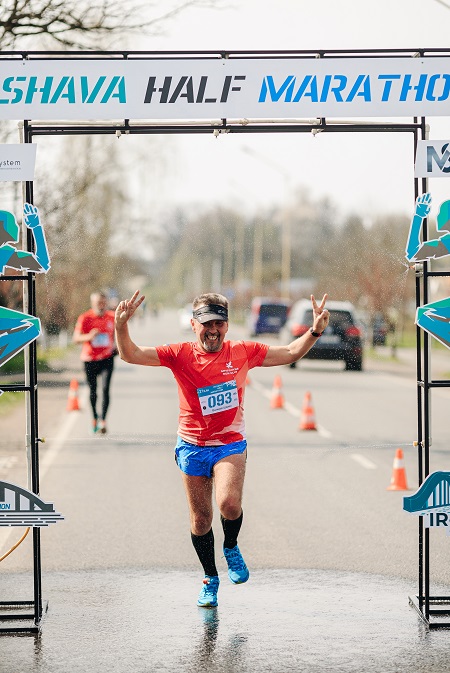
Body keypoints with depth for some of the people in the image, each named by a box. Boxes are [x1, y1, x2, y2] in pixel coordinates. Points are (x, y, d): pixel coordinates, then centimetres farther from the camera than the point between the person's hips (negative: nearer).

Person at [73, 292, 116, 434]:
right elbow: (76, 338, -15)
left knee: (105, 389, -15)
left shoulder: (112, 317, 3)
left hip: (107, 358, 0)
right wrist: (89, 336, -33)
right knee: (92, 390, 12)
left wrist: (115, 345, 11)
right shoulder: (85, 318, -7)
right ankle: (94, 417, 33)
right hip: (90, 359, 0)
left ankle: (103, 420, -18)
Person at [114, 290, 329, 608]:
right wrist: (122, 325, -30)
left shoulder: (242, 352, -3)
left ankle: (232, 548, 7)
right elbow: (131, 354, -11)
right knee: (200, 519, 7)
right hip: (192, 447, 1)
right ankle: (210, 579, 29)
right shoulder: (180, 355, -6)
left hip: (230, 444, -1)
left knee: (229, 503, -26)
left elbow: (290, 353, 8)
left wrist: (315, 331, -6)